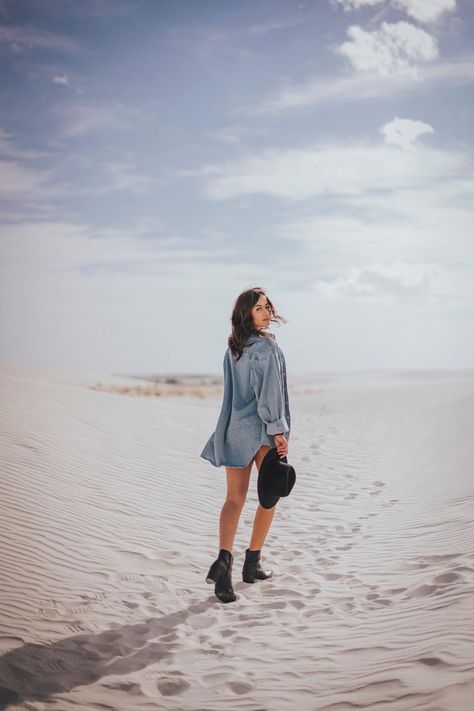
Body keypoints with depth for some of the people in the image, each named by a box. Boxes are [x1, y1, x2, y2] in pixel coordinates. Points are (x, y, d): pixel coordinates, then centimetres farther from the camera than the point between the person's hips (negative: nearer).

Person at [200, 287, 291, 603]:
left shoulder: (233, 348, 10)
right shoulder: (267, 347, -13)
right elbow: (269, 392, -17)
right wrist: (278, 430, -15)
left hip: (235, 428, 6)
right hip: (263, 429, -6)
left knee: (235, 498, 4)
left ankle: (224, 559, -17)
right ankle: (252, 563, 16)